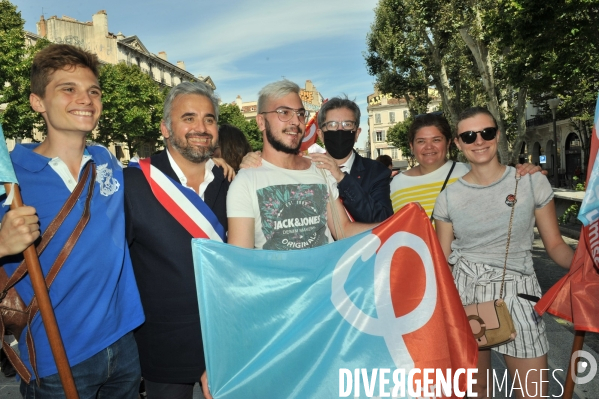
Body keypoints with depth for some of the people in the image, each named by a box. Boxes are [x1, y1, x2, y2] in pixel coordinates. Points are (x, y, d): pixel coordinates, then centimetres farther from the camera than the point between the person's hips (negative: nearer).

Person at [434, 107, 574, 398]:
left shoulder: (532, 181, -3)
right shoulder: (448, 197, -1)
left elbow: (554, 245, 1)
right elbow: (441, 259, 4)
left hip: (517, 292, -1)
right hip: (466, 294, 1)